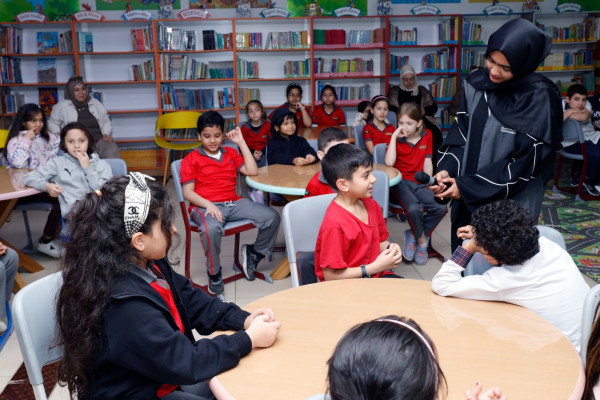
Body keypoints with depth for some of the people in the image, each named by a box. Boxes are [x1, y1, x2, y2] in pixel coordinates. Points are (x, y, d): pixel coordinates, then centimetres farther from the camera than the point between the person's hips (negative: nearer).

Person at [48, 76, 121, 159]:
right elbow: (52, 123, 20)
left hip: (99, 139, 2)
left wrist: (106, 134, 4)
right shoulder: (62, 106, 15)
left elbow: (106, 121, 23)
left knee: (112, 152, -33)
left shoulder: (95, 103, 22)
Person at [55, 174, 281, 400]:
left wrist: (244, 320, -11)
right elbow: (186, 362, -29)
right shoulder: (125, 306, -33)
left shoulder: (148, 264, -5)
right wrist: (249, 339, -21)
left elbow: (193, 303, 3)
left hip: (164, 376, 9)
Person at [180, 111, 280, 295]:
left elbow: (252, 171, 9)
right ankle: (214, 273, -13)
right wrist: (208, 204, -18)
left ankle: (255, 253, 10)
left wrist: (241, 142, 10)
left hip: (233, 202, 5)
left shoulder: (230, 153, 23)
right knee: (211, 229, -41)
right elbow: (188, 192, 0)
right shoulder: (191, 159, 9)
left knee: (272, 217, -16)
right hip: (205, 205, -4)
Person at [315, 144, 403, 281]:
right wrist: (376, 267, -19)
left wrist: (390, 248, -4)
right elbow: (330, 275, -22)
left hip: (375, 275, 8)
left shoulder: (372, 205, 5)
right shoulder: (335, 224, -23)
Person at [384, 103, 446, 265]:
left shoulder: (427, 135, 10)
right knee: (414, 208, -32)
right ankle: (422, 240, -1)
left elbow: (427, 162, 10)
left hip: (419, 182, 4)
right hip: (400, 182, -4)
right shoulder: (396, 138, 0)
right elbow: (389, 162, -18)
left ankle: (413, 235, 0)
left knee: (440, 207, -22)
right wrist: (394, 136, -15)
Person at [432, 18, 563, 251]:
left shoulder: (540, 98, -18)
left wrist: (467, 187, -17)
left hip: (512, 202, -5)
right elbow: (461, 132, 5)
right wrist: (446, 168, -13)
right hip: (467, 197, 5)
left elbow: (526, 162, -18)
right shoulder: (476, 83, -3)